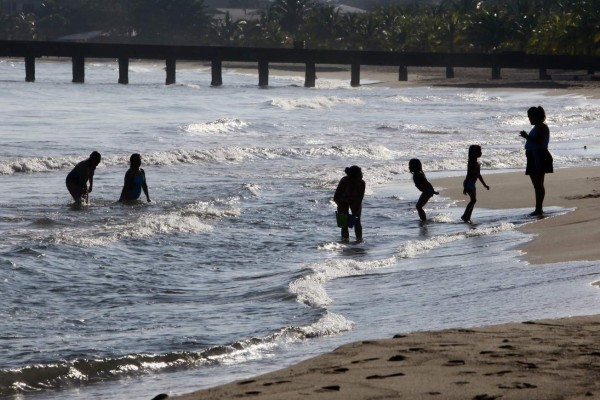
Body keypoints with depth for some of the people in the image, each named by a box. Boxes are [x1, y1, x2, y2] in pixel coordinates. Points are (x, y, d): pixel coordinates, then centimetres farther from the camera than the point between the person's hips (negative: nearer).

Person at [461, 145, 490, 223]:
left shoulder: (476, 163, 13)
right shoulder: (472, 163, -15)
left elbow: (478, 175, 22)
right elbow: (469, 175, -19)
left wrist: (484, 185, 24)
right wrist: (465, 188, -21)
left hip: (472, 184, 10)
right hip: (468, 184, -10)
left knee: (473, 200, 9)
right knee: (473, 200, -15)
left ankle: (468, 217, 12)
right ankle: (465, 216, -11)